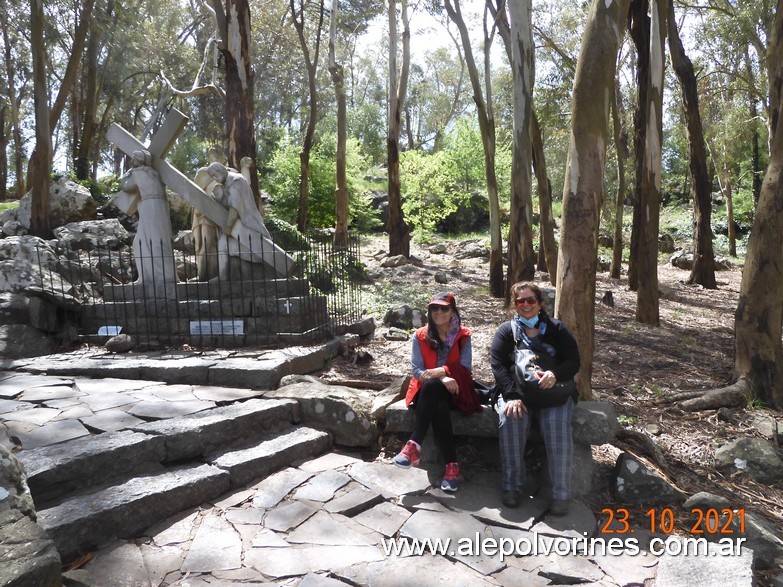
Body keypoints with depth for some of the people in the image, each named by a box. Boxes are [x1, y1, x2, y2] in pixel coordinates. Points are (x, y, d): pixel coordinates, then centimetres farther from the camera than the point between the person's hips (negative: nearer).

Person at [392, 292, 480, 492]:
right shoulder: (420, 336, 3)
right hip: (427, 389, 1)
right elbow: (417, 370, -4)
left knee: (431, 387, -36)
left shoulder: (463, 336, 3)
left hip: (453, 390, -1)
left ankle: (414, 445, -37)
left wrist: (442, 371, -22)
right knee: (439, 408, -36)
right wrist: (442, 378, -22)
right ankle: (451, 465, -36)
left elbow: (466, 369, -5)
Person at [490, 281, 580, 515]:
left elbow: (573, 361, 2)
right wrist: (511, 396, -19)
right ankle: (512, 485, -18)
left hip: (554, 390, 0)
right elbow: (497, 364, -3)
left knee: (557, 425, -30)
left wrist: (555, 374, -22)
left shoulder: (556, 329, 10)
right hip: (516, 390, 0)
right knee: (510, 420, -31)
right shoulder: (506, 330, 9)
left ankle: (561, 493, -20)